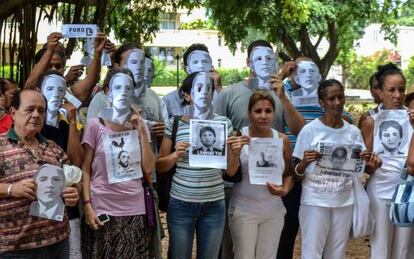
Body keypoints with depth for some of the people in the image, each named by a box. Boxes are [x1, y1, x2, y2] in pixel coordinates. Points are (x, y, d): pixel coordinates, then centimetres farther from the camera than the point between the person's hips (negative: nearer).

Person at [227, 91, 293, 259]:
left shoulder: (282, 140, 0)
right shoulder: (238, 137, -9)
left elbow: (289, 173, 12)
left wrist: (285, 189, -8)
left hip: (273, 212, 3)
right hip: (243, 211, -3)